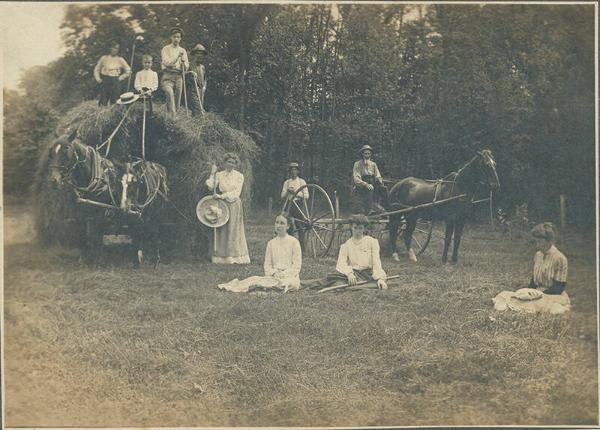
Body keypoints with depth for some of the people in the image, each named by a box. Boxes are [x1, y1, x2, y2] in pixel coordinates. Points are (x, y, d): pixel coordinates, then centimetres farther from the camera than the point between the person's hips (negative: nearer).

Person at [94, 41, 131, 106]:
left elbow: (128, 70, 14)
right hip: (104, 80, 0)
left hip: (115, 81, 0)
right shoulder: (104, 58, 11)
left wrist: (121, 78, 5)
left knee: (114, 102, -5)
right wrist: (98, 79, 4)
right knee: (103, 101, -7)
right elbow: (96, 69, 17)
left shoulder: (120, 59, 10)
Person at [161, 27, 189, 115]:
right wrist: (178, 56, -14)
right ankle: (172, 115, -37)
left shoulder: (183, 51, 19)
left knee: (178, 97, -1)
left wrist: (183, 63, -9)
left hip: (178, 76, 5)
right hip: (168, 76, -5)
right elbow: (167, 63, -8)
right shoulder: (166, 49, 7)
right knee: (170, 92, -29)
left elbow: (186, 67, 13)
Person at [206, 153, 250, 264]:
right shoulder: (219, 175, 5)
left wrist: (223, 196, -17)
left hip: (234, 205, -1)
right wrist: (212, 174, -11)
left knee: (234, 229, 0)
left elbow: (236, 193, -8)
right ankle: (222, 256, 2)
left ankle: (236, 257, 2)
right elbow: (211, 187, -7)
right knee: (222, 230, -1)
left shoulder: (239, 176, 2)